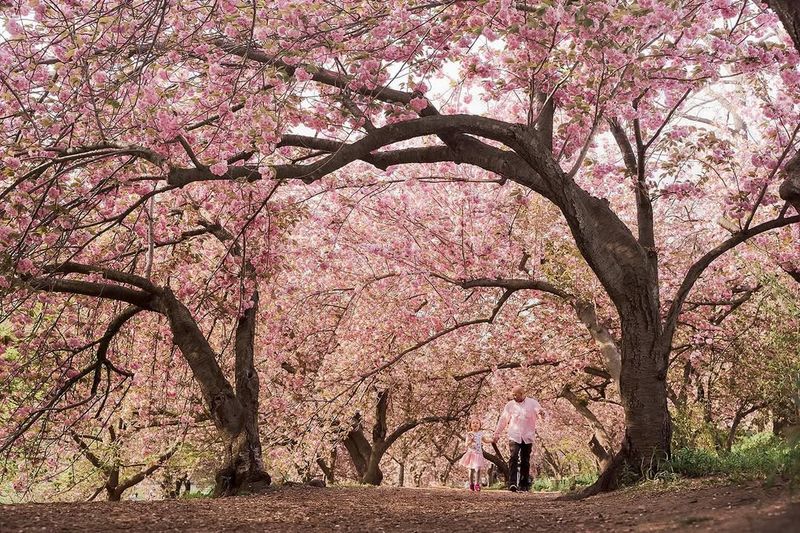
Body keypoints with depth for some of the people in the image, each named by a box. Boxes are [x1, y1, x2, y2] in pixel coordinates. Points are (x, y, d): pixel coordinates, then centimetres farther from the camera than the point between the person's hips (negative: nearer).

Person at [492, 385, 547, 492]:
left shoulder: (532, 403, 6)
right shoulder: (510, 405, 9)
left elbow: (541, 414, -2)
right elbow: (503, 420, 16)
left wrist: (542, 413, -27)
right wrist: (497, 434, 17)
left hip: (528, 437, 1)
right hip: (514, 436, 0)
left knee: (525, 461, 6)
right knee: (513, 458, -16)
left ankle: (524, 484, 14)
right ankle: (512, 483, -24)